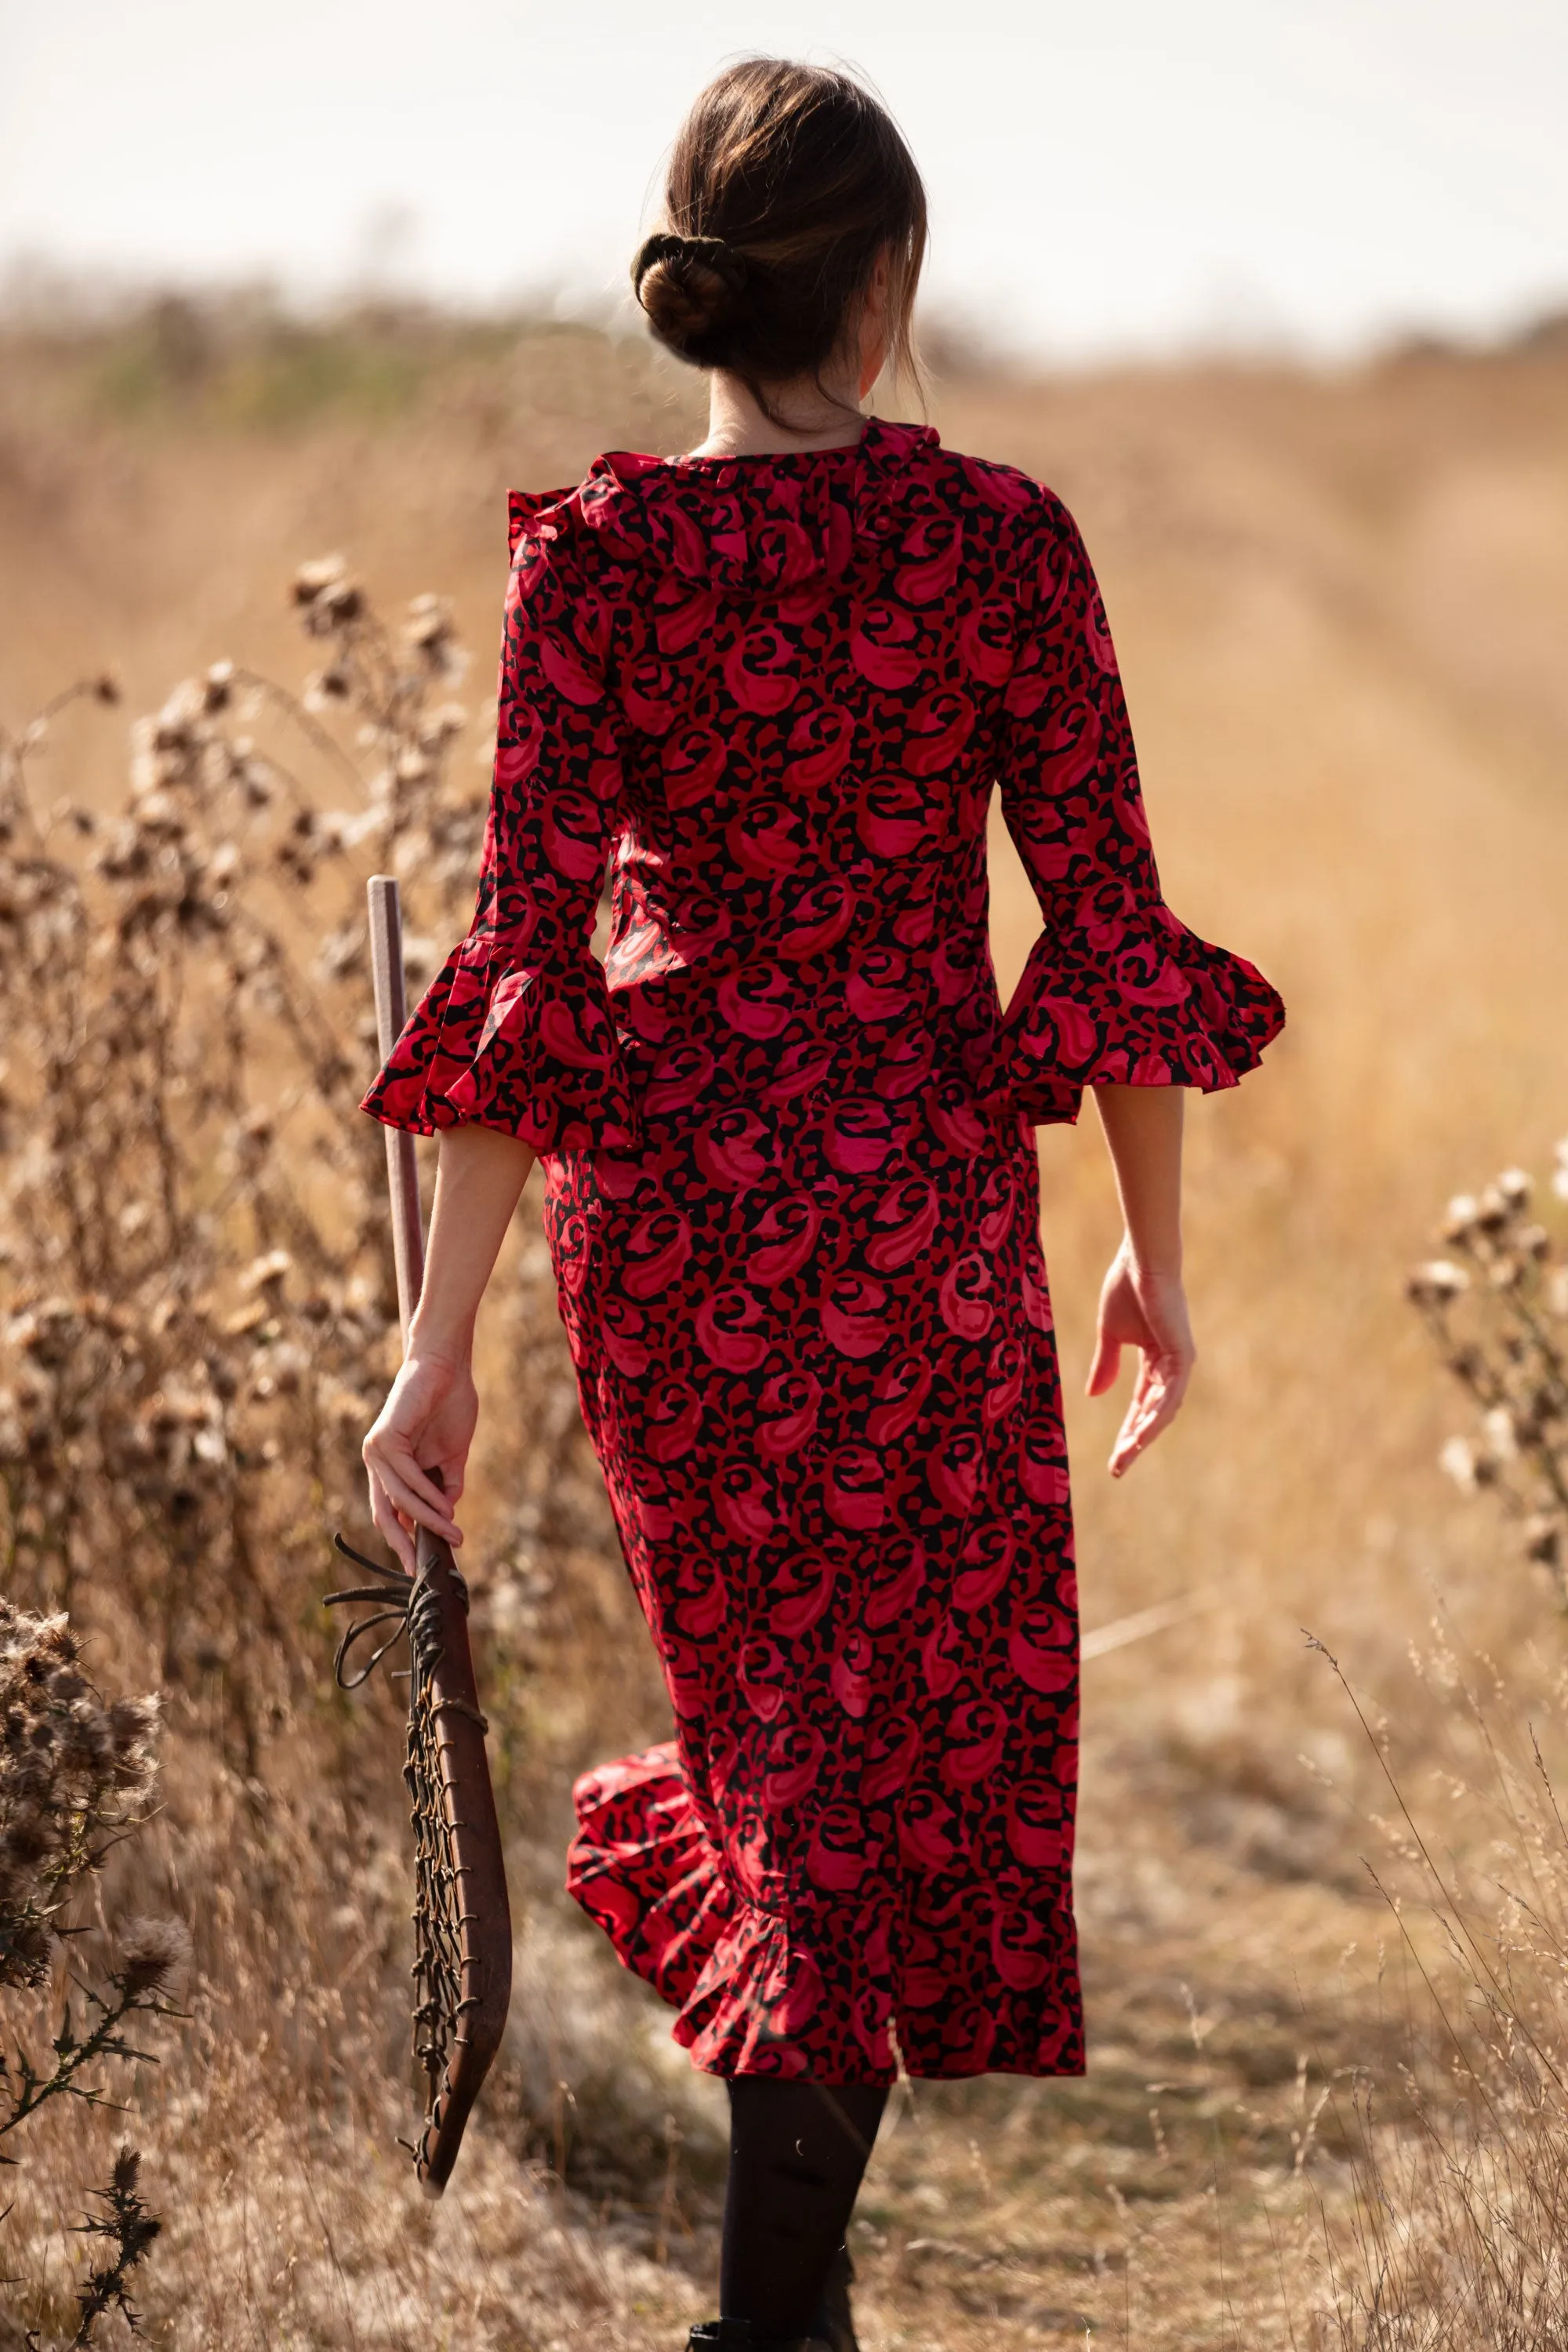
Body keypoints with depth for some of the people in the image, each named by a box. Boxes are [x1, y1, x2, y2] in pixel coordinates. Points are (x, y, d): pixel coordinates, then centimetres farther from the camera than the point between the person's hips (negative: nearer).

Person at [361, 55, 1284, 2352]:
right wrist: (1158, 1253, 7)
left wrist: (443, 1339, -8)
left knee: (761, 1664, 23)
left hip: (662, 1185, 2)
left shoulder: (596, 552, -8)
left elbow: (527, 953, -11)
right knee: (924, 1719, 9)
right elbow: (1110, 924, -6)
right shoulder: (1003, 541, -9)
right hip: (924, 1190, -2)